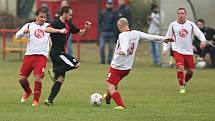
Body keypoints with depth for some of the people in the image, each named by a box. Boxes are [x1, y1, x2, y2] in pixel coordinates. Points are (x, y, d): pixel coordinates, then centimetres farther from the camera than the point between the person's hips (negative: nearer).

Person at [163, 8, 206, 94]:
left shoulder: (191, 24, 2)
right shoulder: (173, 25, 1)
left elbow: (199, 33, 0)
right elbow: (168, 37, 8)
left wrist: (203, 40, -21)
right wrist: (165, 49, 1)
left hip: (188, 51, 3)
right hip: (177, 50, -3)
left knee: (191, 70, 6)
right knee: (180, 67, -21)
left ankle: (184, 83, 34)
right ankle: (182, 87, -8)